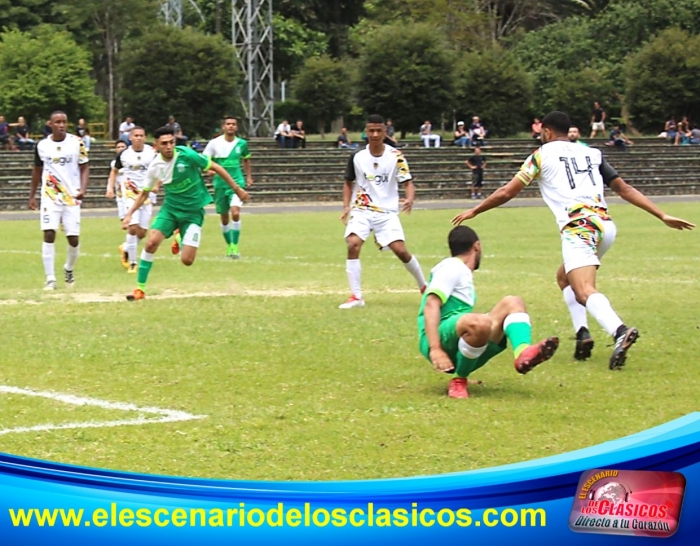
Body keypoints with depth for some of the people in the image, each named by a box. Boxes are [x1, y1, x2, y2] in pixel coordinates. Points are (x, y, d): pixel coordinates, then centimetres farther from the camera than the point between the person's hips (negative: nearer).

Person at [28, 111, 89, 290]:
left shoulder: (77, 143, -3)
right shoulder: (42, 145, 1)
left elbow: (84, 168, 2)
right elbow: (37, 171, 15)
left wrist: (83, 188, -15)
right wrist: (32, 195, 15)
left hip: (72, 198, 0)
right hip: (50, 197, 0)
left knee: (73, 238, 0)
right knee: (49, 234, -14)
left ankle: (69, 269, 30)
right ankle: (50, 279, -9)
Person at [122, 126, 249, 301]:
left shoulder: (187, 155, -21)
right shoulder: (155, 166, -8)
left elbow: (216, 168, -9)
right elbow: (144, 193, 8)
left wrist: (237, 189, -5)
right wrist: (129, 214, 0)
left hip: (193, 211, -3)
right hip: (170, 207, 3)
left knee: (186, 260, -10)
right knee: (151, 242, -19)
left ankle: (180, 239, 29)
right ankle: (140, 288, -4)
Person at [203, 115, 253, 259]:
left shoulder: (242, 144, 1)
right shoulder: (214, 143, -5)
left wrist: (249, 176, 16)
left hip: (237, 182, -1)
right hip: (220, 184, 1)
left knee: (235, 213, -20)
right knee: (224, 217, 9)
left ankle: (235, 247, -13)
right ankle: (229, 245, 28)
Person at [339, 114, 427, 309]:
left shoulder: (396, 156, -5)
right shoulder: (357, 157, 1)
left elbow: (408, 182, -7)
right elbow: (349, 183, 15)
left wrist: (410, 199, -28)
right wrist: (346, 206, 1)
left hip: (387, 212, -1)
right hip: (361, 211, 1)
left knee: (400, 250, -11)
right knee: (353, 245, -21)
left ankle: (424, 286, 15)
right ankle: (356, 296, -16)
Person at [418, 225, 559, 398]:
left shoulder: (462, 272, 28)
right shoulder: (452, 267, -1)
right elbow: (431, 305, -15)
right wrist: (435, 350, -26)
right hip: (441, 338, -9)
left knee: (512, 303, -2)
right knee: (480, 323, -39)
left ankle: (523, 353, -32)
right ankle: (458, 381, -19)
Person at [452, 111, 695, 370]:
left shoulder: (542, 154, 11)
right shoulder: (592, 154, 23)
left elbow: (506, 193, 14)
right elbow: (624, 188, 17)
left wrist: (473, 211, 28)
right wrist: (663, 216, 18)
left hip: (578, 228, -6)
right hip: (605, 224, 6)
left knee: (584, 291, -19)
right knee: (564, 277, 26)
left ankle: (620, 331, -47)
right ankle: (582, 333, 7)